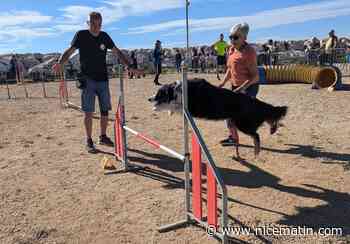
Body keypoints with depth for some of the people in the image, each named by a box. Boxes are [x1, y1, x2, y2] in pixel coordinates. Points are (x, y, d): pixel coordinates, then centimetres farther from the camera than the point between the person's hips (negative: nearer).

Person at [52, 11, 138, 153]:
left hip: (103, 79, 4)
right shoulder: (81, 35, -2)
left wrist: (129, 67, 3)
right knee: (89, 112, -3)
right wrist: (60, 63, -27)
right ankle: (89, 141, 7)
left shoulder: (104, 36, 7)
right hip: (88, 80, -3)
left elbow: (117, 52, 10)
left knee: (105, 110, 7)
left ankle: (103, 137, 23)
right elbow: (69, 51, -9)